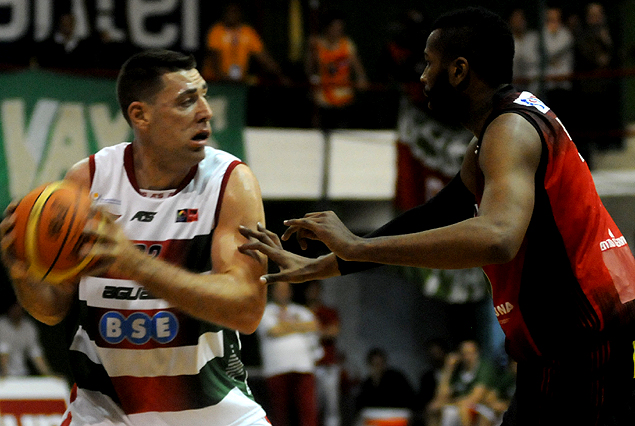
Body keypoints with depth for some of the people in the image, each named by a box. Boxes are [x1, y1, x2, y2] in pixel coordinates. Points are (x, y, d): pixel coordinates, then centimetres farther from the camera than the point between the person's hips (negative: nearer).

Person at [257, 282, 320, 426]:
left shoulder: (301, 311, 20)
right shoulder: (265, 312, 10)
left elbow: (313, 326, 2)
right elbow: (273, 331, -6)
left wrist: (288, 323, -1)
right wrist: (298, 327, 4)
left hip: (303, 368, 2)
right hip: (276, 370, -2)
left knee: (308, 410, -11)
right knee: (280, 414, -3)